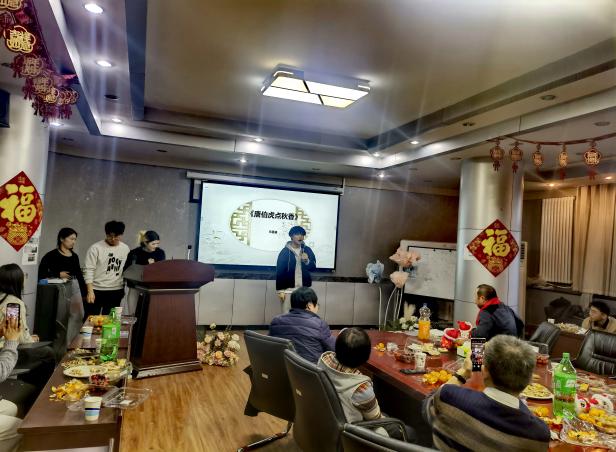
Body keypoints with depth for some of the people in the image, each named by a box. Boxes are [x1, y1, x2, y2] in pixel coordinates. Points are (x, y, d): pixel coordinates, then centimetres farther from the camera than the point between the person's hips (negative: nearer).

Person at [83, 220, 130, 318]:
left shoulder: (126, 249, 6)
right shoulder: (96, 248, -7)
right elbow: (89, 270, -9)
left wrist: (124, 289, 9)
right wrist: (90, 291, -16)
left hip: (116, 292, 3)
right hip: (96, 291, -3)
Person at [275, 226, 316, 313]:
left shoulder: (307, 250, 4)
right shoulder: (285, 251, -6)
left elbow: (313, 268, 6)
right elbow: (279, 272, -6)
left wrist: (307, 261, -15)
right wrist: (280, 290, -9)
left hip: (304, 288, 3)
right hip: (288, 288, -3)